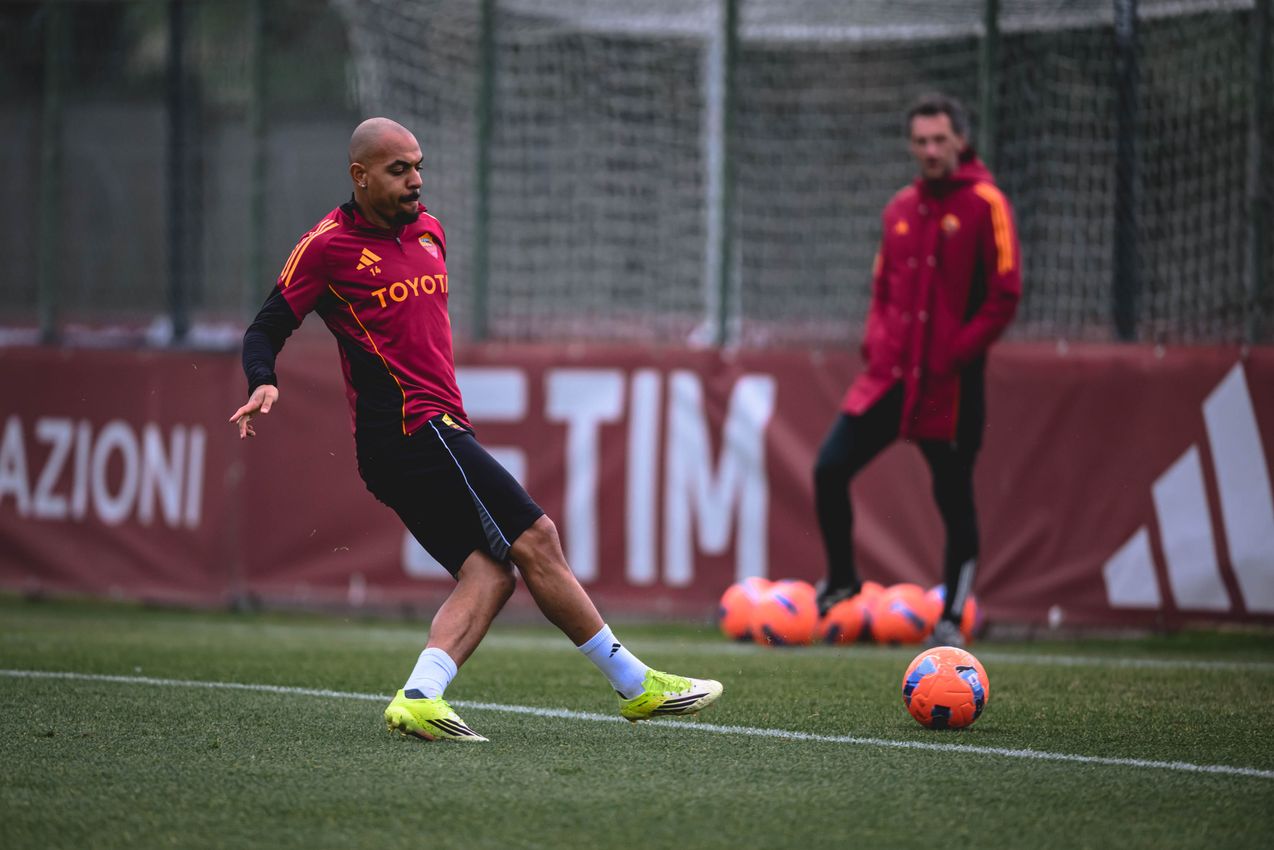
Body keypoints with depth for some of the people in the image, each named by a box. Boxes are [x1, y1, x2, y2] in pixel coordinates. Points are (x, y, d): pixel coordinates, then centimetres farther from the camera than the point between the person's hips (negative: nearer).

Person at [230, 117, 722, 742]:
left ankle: (418, 697, -18)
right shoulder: (327, 246, -5)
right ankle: (635, 683, -3)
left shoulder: (428, 232, 17)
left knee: (489, 572, -6)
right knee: (535, 539, -8)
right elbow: (266, 330, -4)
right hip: (417, 430, -8)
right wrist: (263, 385, -22)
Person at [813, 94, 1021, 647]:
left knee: (954, 498, 2)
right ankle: (841, 580, 14)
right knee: (831, 466, -6)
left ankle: (951, 617, 13)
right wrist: (876, 341, 4)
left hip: (950, 383, -5)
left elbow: (1004, 295, -10)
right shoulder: (900, 208, 12)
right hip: (891, 372, 5)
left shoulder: (985, 205, -6)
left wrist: (957, 353, -15)